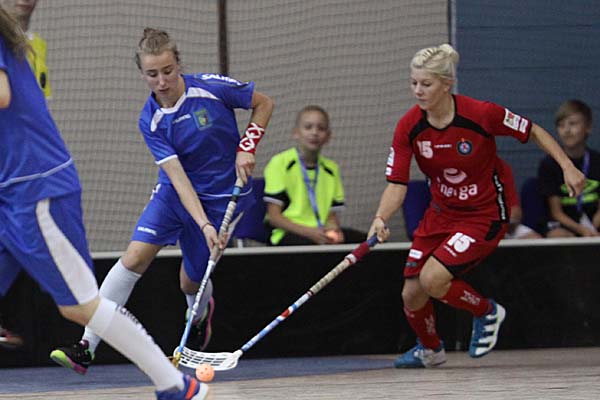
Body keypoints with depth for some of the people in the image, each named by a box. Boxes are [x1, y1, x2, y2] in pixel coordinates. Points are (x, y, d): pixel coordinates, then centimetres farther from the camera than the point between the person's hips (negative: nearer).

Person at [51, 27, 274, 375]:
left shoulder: (212, 88, -18)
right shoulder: (151, 121, -13)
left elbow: (264, 103, -1)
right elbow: (177, 177, -20)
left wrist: (246, 149, -13)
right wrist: (204, 225, -31)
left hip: (221, 196, -1)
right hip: (175, 193, 1)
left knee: (192, 282, 6)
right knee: (134, 258, -17)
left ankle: (201, 314, 48)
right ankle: (86, 348, -17)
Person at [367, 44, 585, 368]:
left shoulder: (481, 114, -22)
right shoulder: (408, 127, -13)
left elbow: (533, 131, -6)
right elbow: (397, 184, -12)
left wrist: (568, 167, -12)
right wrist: (381, 219, -31)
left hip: (484, 216, -5)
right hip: (441, 214, 5)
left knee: (432, 280, -22)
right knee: (411, 294, 2)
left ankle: (486, 312, 9)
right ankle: (429, 349, 36)